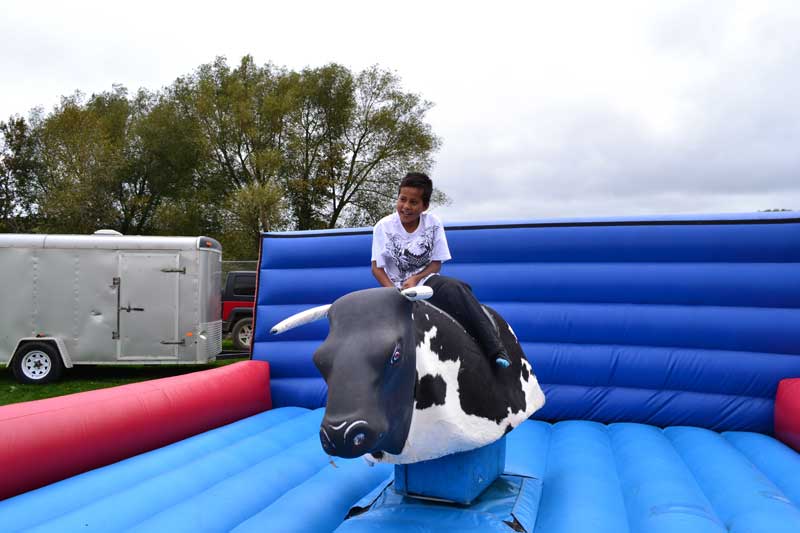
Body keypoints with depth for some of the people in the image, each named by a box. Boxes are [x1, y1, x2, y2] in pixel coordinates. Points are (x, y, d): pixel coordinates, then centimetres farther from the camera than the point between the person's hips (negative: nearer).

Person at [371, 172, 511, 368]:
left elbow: (436, 263, 4)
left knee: (455, 289, -31)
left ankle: (495, 349, -30)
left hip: (427, 280, 1)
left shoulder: (433, 223, 0)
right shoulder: (383, 227, -4)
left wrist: (415, 279, -14)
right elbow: (377, 268, -2)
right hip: (397, 288, -1)